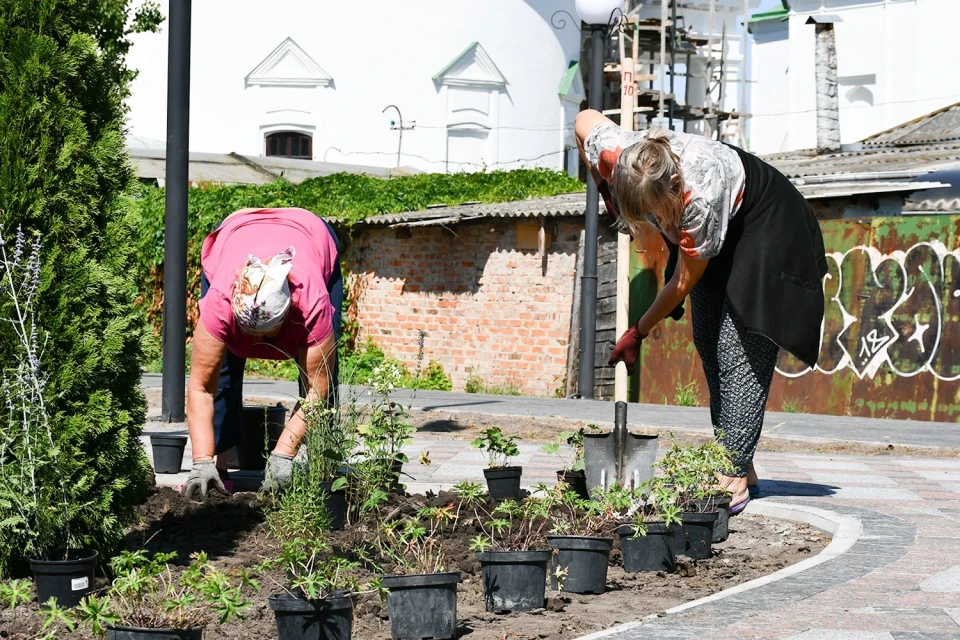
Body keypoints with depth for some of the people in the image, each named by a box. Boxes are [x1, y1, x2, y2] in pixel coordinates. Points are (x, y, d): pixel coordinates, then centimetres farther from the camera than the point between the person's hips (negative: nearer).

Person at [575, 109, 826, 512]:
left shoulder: (700, 196, -42)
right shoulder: (611, 154, -28)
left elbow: (684, 281, -28)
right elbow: (585, 118, -3)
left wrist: (638, 332, -16)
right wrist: (607, 198, 0)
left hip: (763, 225, -7)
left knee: (740, 349, -16)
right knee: (708, 344, 4)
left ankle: (734, 478, -16)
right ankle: (740, 466, 9)